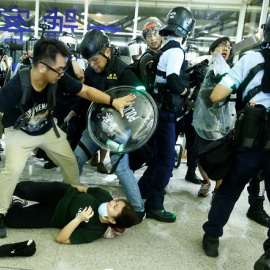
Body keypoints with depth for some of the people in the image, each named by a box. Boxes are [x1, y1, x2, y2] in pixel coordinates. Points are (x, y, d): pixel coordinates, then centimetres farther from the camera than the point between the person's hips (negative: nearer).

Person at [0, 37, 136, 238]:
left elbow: (86, 91, -19)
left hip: (47, 128, 4)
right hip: (19, 132, -4)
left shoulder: (59, 79, -26)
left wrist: (113, 101, -33)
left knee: (69, 160, 8)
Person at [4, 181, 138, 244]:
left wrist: (78, 219, -38)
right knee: (24, 188, -17)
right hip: (62, 192, 2)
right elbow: (85, 189, 0)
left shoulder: (95, 231, -27)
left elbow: (60, 238, -27)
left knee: (9, 218, -12)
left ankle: (19, 204, 24)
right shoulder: (105, 196, -20)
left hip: (54, 215, -2)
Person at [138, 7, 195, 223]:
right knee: (167, 158, -5)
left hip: (160, 108, 9)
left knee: (160, 153, 20)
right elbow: (173, 82, -26)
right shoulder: (176, 50, -14)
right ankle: (154, 206, 1)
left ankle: (145, 187, 34)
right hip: (165, 111, -9)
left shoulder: (166, 48, 15)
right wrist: (187, 91, -8)